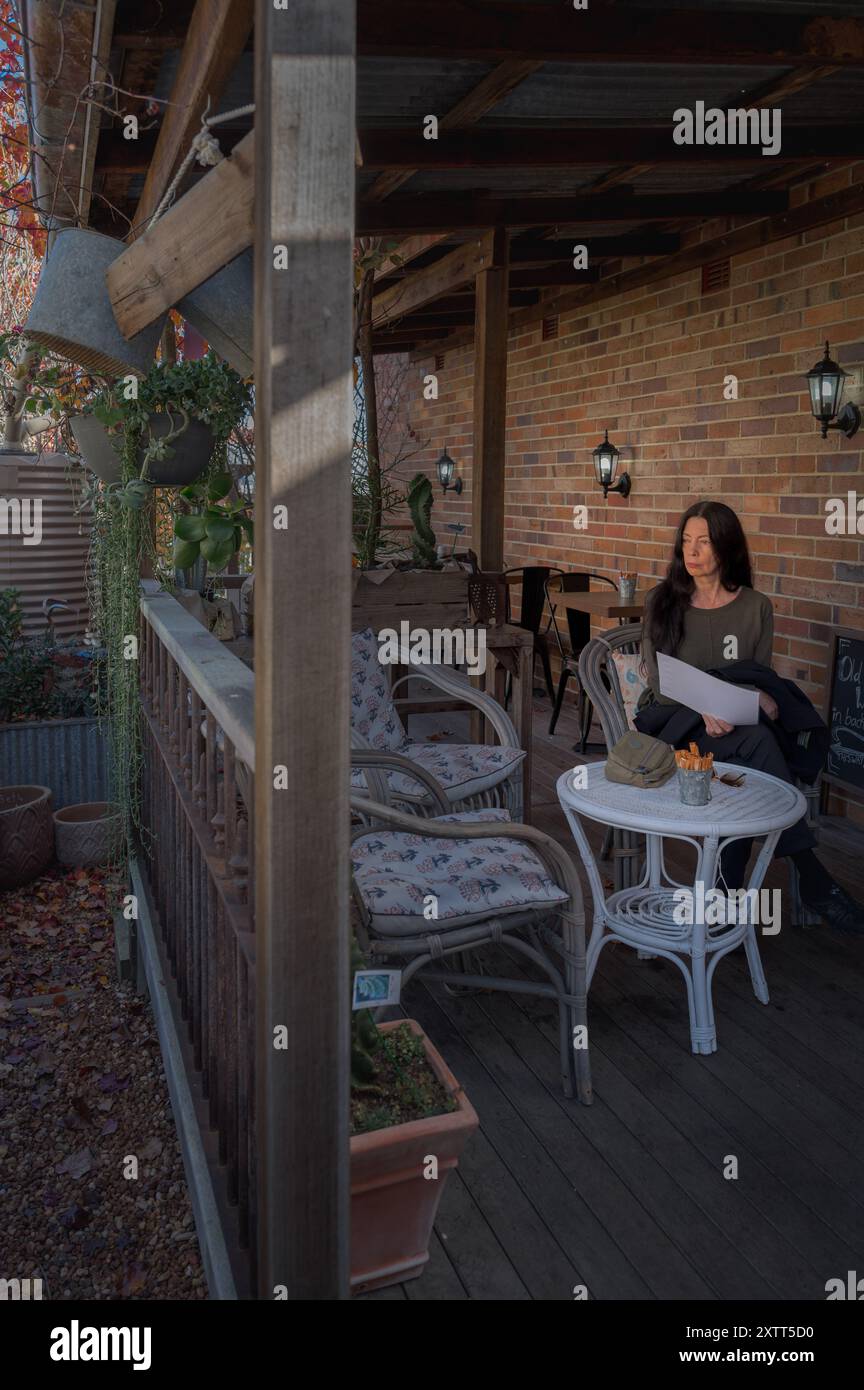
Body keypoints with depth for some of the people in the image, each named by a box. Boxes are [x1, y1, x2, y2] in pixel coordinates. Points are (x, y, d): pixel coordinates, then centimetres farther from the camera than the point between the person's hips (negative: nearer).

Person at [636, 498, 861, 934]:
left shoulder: (756, 608, 6)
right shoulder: (662, 602, 5)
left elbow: (760, 680, 8)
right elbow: (659, 682, -2)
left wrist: (759, 696, -19)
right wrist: (704, 708, -22)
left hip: (735, 724, 2)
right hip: (674, 720, -1)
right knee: (757, 740, -33)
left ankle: (733, 884, -21)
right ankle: (812, 876, -27)